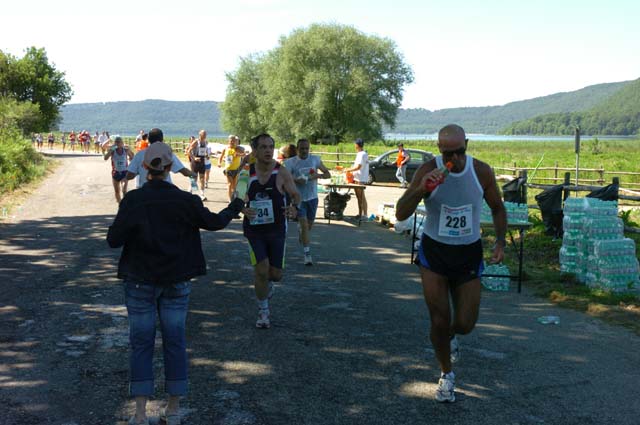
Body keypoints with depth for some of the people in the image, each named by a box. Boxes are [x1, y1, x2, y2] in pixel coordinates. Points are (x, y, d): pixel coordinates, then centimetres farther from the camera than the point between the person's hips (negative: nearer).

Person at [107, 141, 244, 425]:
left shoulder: (132, 200, -11)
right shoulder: (184, 200, -7)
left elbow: (114, 240, -12)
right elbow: (214, 222, 5)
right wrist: (234, 208, 24)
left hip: (140, 281, -1)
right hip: (177, 281, 1)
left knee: (141, 343, 7)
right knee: (175, 342, 10)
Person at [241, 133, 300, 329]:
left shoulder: (281, 172, -9)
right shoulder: (248, 173, -4)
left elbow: (296, 195, -5)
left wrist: (295, 208, -29)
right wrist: (242, 209, -20)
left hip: (277, 230, 0)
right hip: (253, 230, 0)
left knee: (276, 274, 4)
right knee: (261, 269, -12)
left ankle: (267, 283, 44)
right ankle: (263, 312, 8)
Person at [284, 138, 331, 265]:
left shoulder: (315, 159, 2)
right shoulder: (290, 162, -5)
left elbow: (328, 174, 7)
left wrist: (318, 175, -14)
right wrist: (295, 181, -28)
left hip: (312, 197, 4)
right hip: (298, 198, -4)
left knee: (309, 224, 17)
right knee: (304, 225, -13)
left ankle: (300, 228, 53)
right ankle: (307, 254, -8)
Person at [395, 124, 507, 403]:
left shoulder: (481, 171, -8)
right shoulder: (428, 171, -14)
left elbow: (497, 208, 9)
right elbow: (400, 215, -17)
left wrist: (500, 242, -3)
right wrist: (421, 189, -33)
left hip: (468, 254, 2)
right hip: (434, 252, -1)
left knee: (465, 324, 3)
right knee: (439, 320, -2)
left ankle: (450, 337, 42)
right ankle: (446, 375, 24)